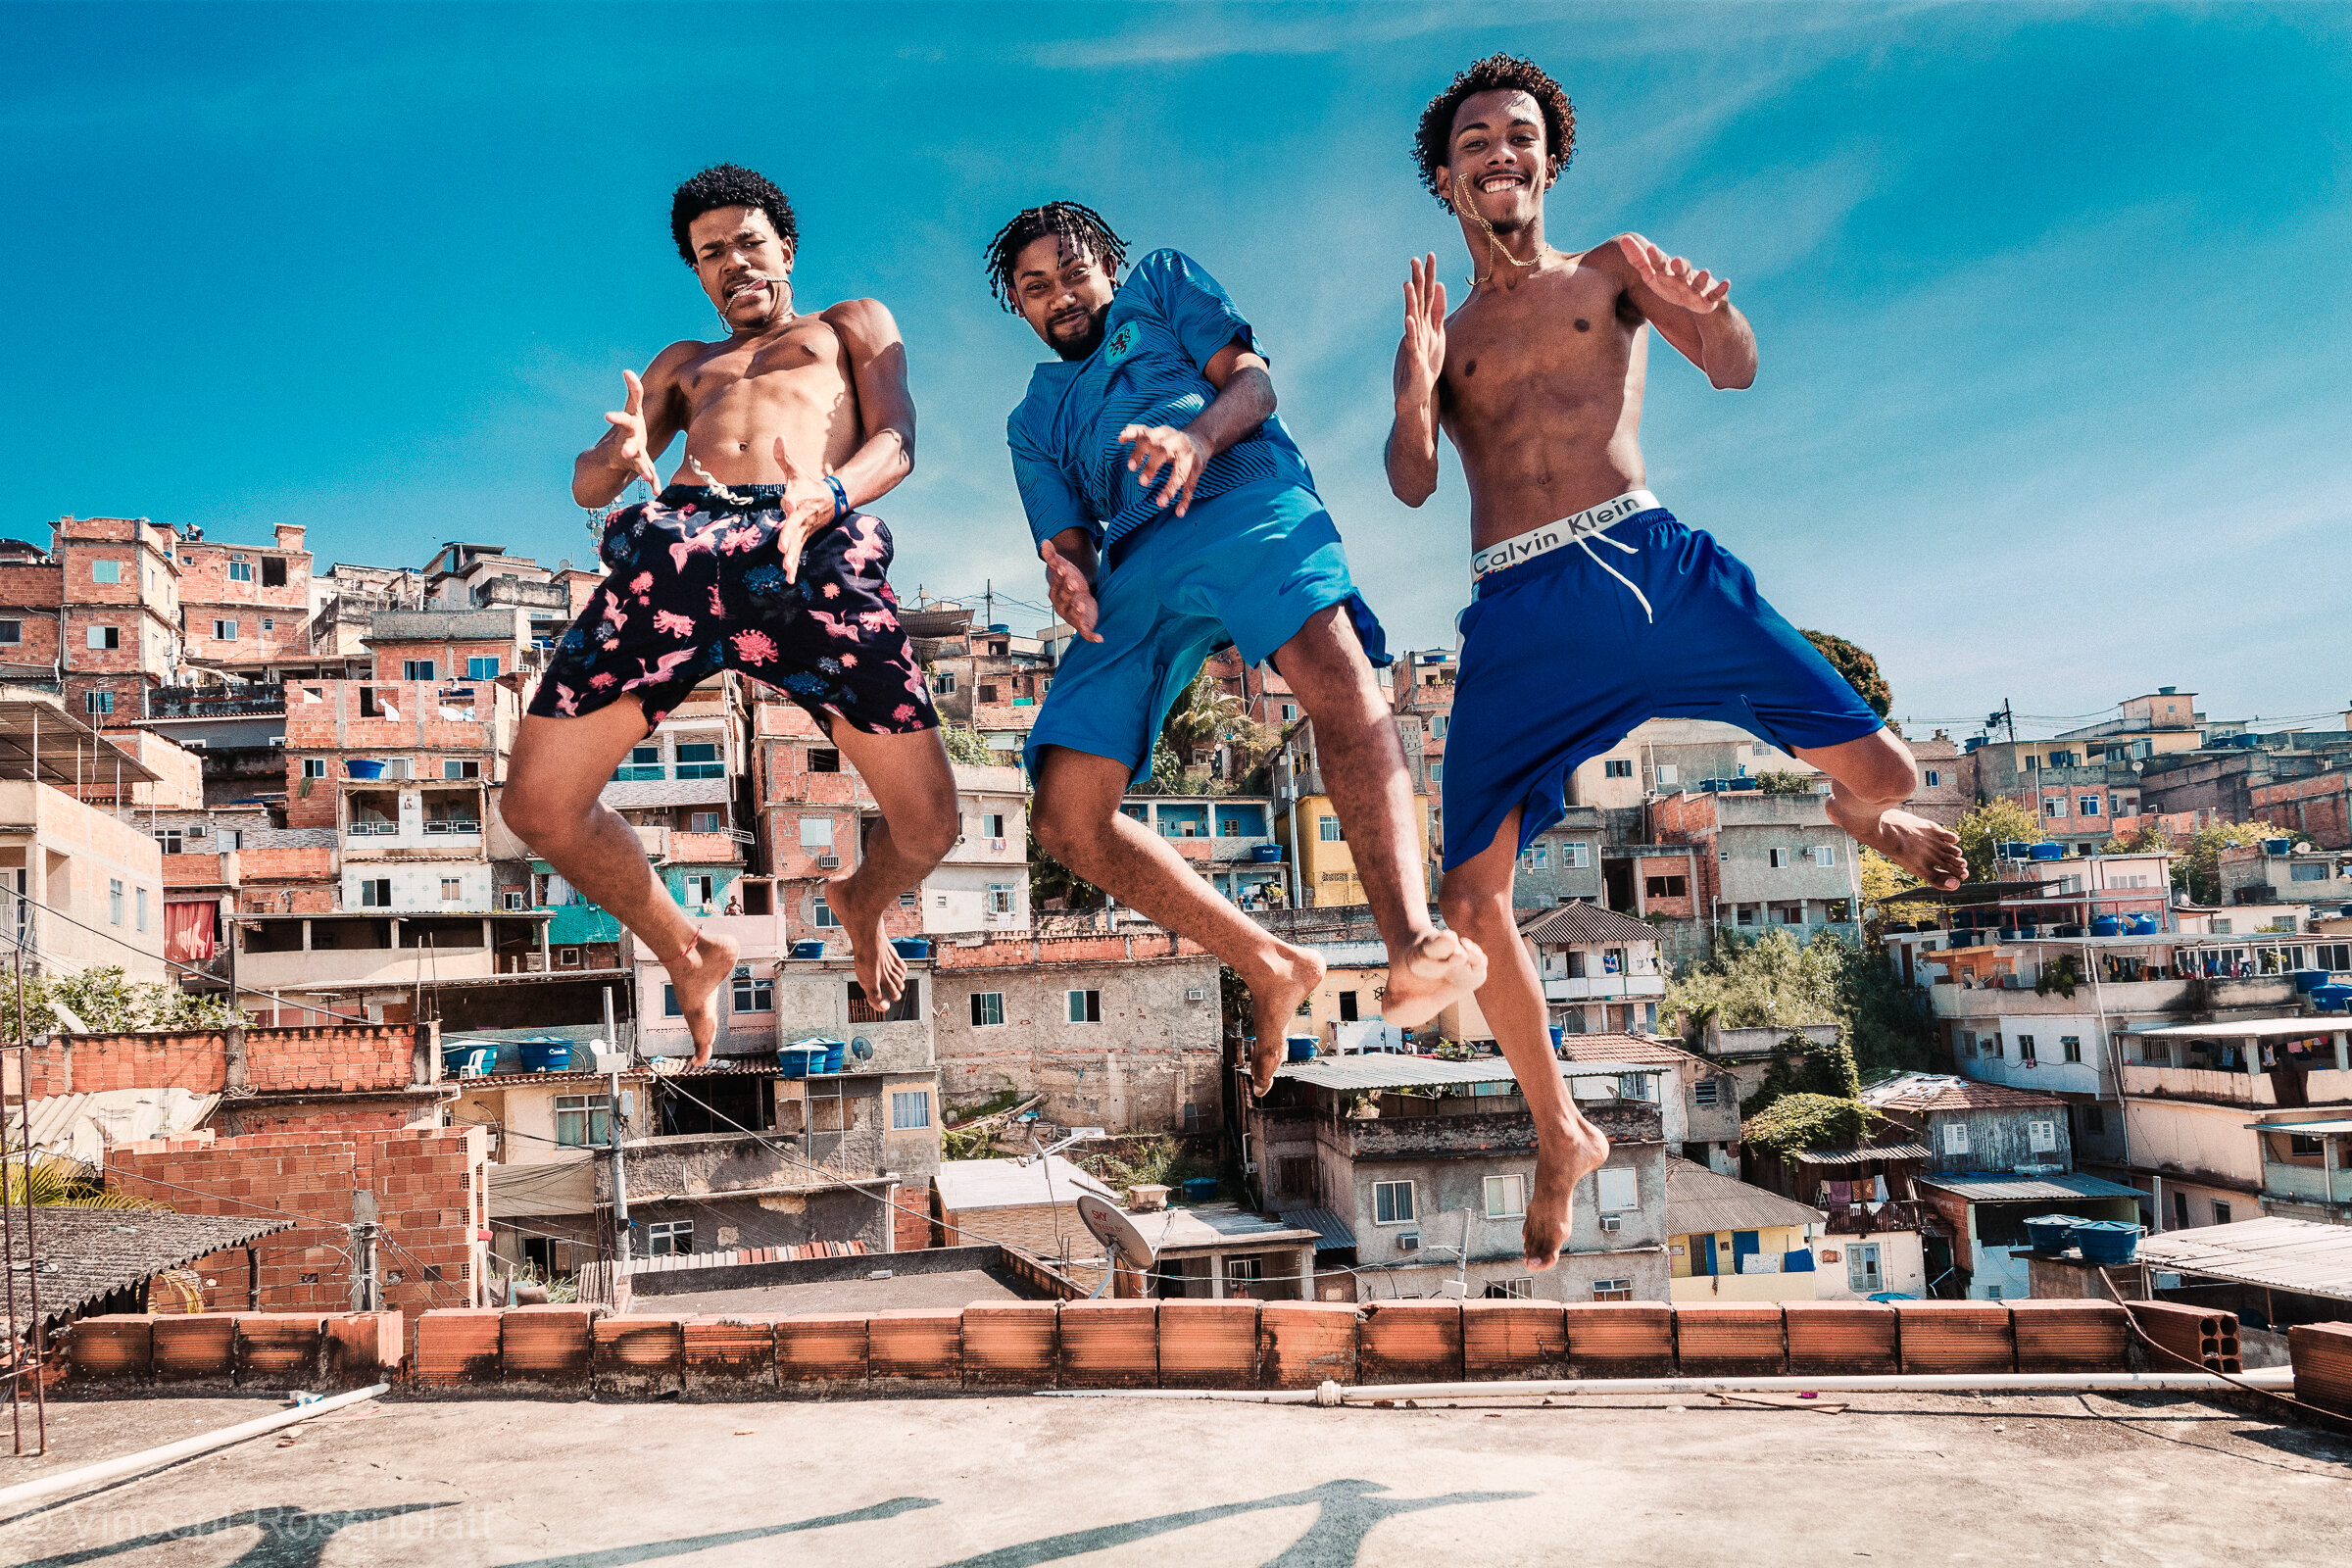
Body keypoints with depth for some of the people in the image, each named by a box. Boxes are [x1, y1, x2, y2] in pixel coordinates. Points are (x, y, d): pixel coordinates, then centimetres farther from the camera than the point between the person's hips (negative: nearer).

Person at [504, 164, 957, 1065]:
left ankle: (862, 906, 25)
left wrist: (827, 498, -14)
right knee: (537, 805, -10)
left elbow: (896, 443, 11)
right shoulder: (682, 365, 39)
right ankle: (687, 954, 16)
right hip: (675, 542, 3)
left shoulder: (852, 325, 32)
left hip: (815, 550, -3)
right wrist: (618, 457, -3)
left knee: (928, 824, -13)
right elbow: (585, 483, 25)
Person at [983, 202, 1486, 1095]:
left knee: (1331, 663, -37)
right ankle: (1271, 968, -5)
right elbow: (1068, 542, 22)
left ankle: (1412, 946, -51)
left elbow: (1252, 380, 13)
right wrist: (1066, 580, -6)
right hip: (1132, 564, 4)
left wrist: (1198, 435, -12)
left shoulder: (1162, 283, 31)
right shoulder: (1032, 422, 37)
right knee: (1066, 817, -14)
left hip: (1241, 492, -4)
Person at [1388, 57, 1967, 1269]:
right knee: (1470, 899, -8)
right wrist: (1415, 395, -19)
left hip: (1649, 560, -1)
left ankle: (1857, 815, 32)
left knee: (1882, 771, -10)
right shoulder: (1437, 337, 20)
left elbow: (1735, 370, 2)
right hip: (1515, 614, 1)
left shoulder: (1611, 270, 17)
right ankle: (1561, 1137, 14)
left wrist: (1708, 309, -21)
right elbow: (1411, 485, 3)